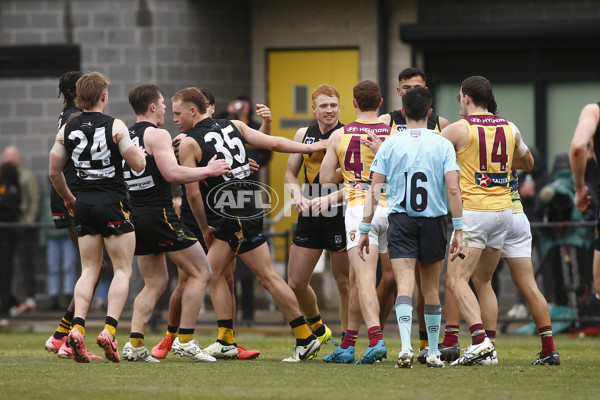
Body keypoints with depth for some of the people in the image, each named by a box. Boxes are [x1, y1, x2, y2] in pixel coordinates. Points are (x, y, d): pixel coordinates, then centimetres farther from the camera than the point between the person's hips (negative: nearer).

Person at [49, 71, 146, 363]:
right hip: (113, 202, -4)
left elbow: (54, 172, 9)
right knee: (122, 270, 2)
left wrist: (68, 198, 25)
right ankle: (109, 329, -13)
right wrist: (141, 151, 15)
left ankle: (77, 327, -10)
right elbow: (138, 165, -8)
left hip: (84, 204, 5)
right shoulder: (115, 126, -10)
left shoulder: (67, 129, 4)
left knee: (89, 270, 9)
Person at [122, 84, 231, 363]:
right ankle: (185, 340, -3)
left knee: (155, 282, 14)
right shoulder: (157, 135, -10)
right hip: (159, 213, -8)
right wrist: (207, 170, -8)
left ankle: (134, 343, 0)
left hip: (135, 216, 8)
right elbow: (172, 173, -20)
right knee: (200, 274, 2)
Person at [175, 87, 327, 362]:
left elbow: (193, 194, -10)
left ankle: (305, 338, -3)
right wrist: (310, 147, 16)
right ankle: (226, 341, 9)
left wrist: (204, 228, 3)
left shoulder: (189, 144, -10)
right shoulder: (233, 126, 9)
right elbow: (273, 143, 6)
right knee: (212, 272, 11)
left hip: (236, 217, -8)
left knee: (267, 277, -5)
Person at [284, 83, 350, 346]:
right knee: (296, 283, 5)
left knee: (344, 283, -2)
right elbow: (290, 173, 17)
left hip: (340, 215, -5)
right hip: (309, 216, 5)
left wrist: (329, 199, -22)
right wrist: (298, 196, -2)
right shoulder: (303, 134, 11)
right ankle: (318, 330, 29)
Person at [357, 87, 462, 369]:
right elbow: (453, 189, -6)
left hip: (400, 220, -1)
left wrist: (364, 229, 4)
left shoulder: (390, 145, 2)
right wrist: (458, 230, -3)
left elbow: (374, 190, 0)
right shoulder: (443, 145, 1)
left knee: (404, 285, -8)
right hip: (434, 219, 1)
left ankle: (406, 346, -26)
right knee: (431, 289, 12)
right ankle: (433, 353, 19)